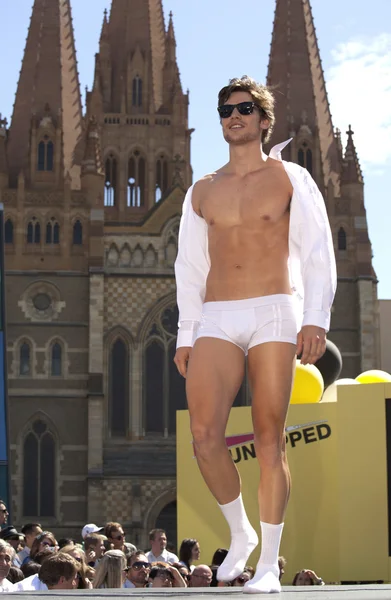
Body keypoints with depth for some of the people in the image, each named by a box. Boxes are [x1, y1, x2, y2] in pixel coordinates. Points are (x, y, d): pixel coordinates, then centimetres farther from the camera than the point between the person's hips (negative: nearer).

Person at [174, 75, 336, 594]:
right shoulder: (202, 192, 17)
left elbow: (317, 251, 1)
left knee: (270, 440, -4)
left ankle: (269, 564, 3)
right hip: (216, 320, 3)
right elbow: (189, 267, 18)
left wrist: (316, 318, -11)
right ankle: (239, 533, 9)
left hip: (274, 314, -3)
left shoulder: (291, 178, 7)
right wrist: (185, 336, 11)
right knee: (205, 436, -13)